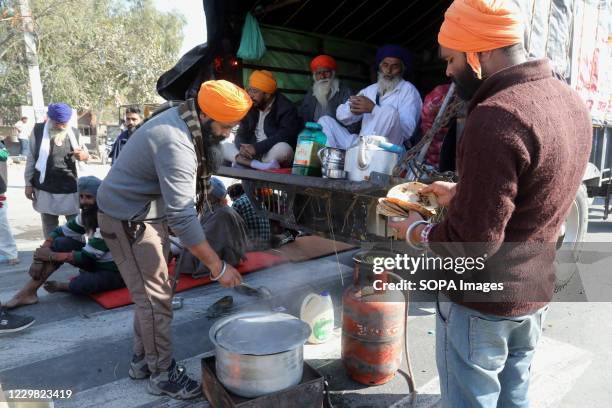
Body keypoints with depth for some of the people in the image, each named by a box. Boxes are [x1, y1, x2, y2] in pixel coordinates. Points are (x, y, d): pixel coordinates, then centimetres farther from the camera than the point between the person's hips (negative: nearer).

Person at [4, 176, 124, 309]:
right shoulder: (87, 214, 0)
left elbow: (87, 257, -25)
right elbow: (59, 232, 3)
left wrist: (52, 256, -19)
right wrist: (40, 258, -11)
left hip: (116, 272, -7)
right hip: (97, 263, 7)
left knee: (78, 286, -34)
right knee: (60, 243, -11)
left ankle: (61, 286, 3)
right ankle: (28, 292, -8)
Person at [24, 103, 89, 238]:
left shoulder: (74, 133, 2)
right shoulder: (38, 130, -1)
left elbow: (85, 155, 10)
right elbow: (31, 157, 3)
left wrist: (84, 156, -15)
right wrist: (28, 183, 2)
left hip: (70, 189, 0)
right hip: (45, 189, 0)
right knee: (49, 226, 11)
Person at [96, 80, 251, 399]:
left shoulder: (183, 122, 0)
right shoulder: (175, 143, -30)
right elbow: (182, 217, -33)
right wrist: (217, 267, -29)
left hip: (149, 212, 10)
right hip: (128, 218, -9)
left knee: (151, 292, 16)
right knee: (155, 297, -3)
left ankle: (142, 360, 31)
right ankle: (162, 374, 13)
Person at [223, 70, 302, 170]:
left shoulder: (286, 108, -9)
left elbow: (284, 136, -23)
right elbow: (241, 134, 6)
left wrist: (257, 148, -29)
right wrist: (242, 147, -19)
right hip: (252, 154, 6)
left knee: (283, 148, -37)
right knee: (224, 146, -12)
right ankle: (258, 166, -35)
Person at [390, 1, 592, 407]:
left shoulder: (496, 118, -28)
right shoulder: (569, 100, 2)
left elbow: (474, 241, -26)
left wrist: (416, 231, -9)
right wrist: (461, 194, 12)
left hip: (482, 304, -8)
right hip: (536, 293, 8)